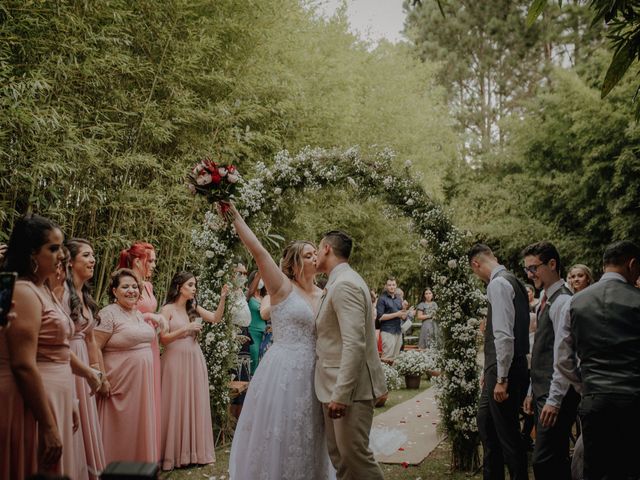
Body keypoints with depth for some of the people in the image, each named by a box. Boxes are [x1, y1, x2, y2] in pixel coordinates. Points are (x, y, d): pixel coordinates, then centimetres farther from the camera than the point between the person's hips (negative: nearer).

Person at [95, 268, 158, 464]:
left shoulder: (138, 313, 12)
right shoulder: (109, 314, -11)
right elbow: (94, 349, -15)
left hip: (143, 382, 7)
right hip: (121, 382, -7)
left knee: (140, 431, 14)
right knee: (121, 432, 1)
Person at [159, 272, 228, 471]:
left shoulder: (193, 308, 10)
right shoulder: (168, 309, -4)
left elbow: (216, 318, 2)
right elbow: (163, 338, -9)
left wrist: (222, 299, -10)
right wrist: (186, 329, -15)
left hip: (194, 361, 5)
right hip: (176, 360, -5)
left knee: (194, 404, 8)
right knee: (177, 405, 0)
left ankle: (194, 450, 17)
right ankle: (175, 453, 10)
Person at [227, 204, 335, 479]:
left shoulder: (323, 295, 11)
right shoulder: (283, 288, -6)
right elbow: (257, 250, -15)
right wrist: (235, 215, -17)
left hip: (311, 375, 6)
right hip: (283, 372, -5)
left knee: (306, 440, 13)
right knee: (279, 438, 1)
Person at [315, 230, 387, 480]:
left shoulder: (344, 285, -17)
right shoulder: (338, 283, 14)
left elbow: (355, 344, -24)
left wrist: (341, 394, -25)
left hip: (350, 387, -10)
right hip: (335, 384, 10)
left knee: (355, 454, -5)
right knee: (338, 454, 14)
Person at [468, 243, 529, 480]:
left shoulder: (498, 284, -16)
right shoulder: (511, 281, 13)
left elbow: (505, 335, -24)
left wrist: (502, 378, -21)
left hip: (506, 370, -10)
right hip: (499, 369, 10)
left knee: (508, 433, 0)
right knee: (486, 422, 22)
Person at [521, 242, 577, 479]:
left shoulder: (562, 302, -14)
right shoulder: (546, 301, 16)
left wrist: (554, 400, -20)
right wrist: (533, 392, 19)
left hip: (556, 397, -10)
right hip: (543, 393, 10)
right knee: (556, 461, 14)